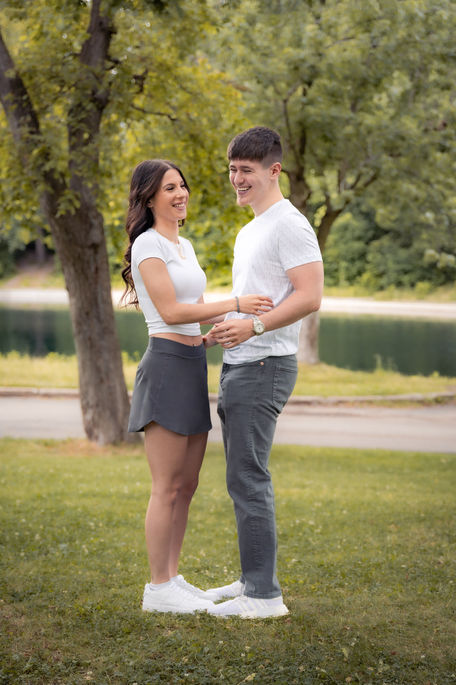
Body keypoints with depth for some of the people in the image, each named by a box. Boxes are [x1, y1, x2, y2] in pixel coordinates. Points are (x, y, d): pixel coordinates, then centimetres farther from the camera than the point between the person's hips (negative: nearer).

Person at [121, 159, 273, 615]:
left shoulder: (184, 246, 19)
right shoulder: (148, 243, -8)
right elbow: (170, 311, -16)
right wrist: (235, 304, -17)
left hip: (194, 366, 9)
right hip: (166, 366, -9)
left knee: (186, 486, 10)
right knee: (168, 488, -5)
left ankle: (172, 578, 18)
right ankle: (158, 588, 2)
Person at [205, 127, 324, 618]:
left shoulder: (289, 225, -11)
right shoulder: (248, 232, 21)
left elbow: (309, 297, -21)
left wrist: (252, 326, -29)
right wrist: (222, 330, 14)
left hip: (263, 367, -11)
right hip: (238, 364, 11)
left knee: (248, 479, -11)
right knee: (244, 479, 14)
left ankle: (264, 595, -8)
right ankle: (252, 579, 22)